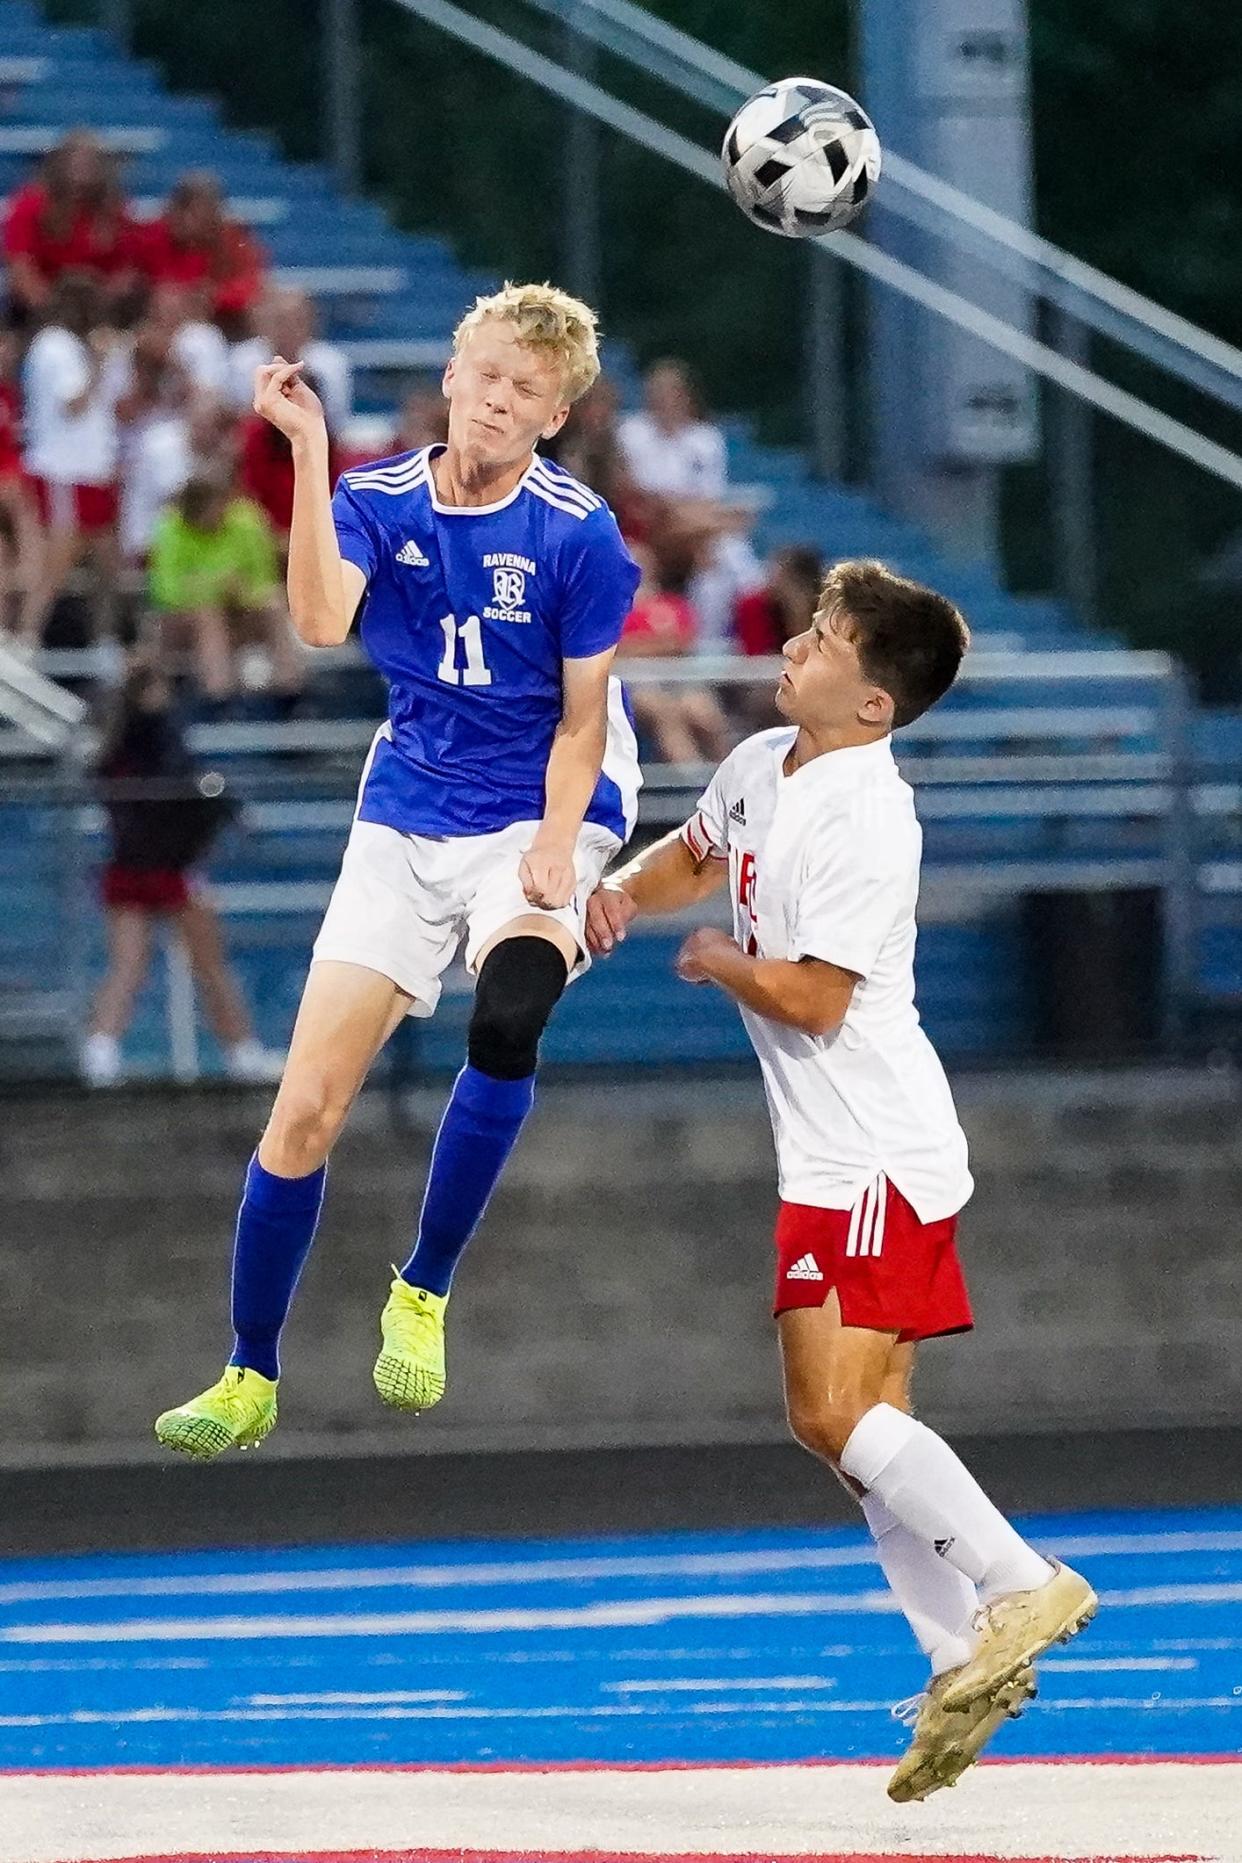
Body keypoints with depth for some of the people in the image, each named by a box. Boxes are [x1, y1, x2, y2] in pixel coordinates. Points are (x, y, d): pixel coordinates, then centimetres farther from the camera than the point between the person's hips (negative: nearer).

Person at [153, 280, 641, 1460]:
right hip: (404, 823, 3)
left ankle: (422, 1295, -16)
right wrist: (308, 450, -29)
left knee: (505, 1020, -35)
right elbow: (322, 620, -25)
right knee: (306, 1108, -1)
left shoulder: (577, 533, -11)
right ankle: (249, 1378, 16)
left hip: (537, 818, -3)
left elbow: (582, 719, -7)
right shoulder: (378, 500, -5)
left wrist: (555, 851, -22)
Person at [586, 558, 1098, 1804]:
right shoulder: (761, 765, 9)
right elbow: (693, 854, 30)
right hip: (827, 1157, 10)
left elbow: (811, 998, -21)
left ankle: (1020, 1585, -12)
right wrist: (625, 893, 9)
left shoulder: (866, 823, -20)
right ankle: (963, 1665, 9)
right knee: (848, 1420, 8)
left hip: (877, 1157, -10)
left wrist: (716, 963, -3)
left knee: (840, 1412, -17)